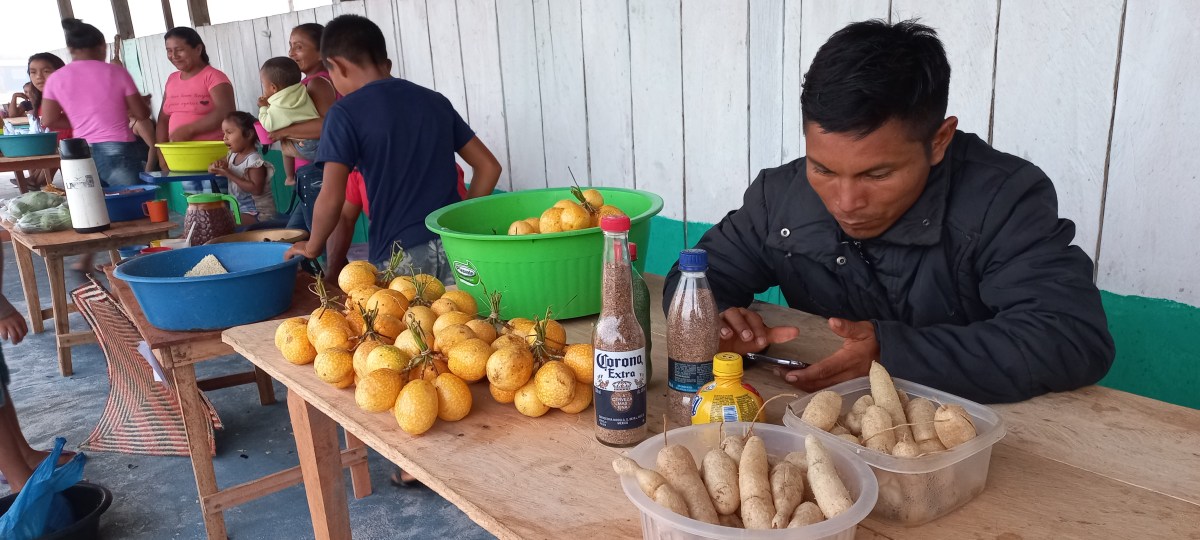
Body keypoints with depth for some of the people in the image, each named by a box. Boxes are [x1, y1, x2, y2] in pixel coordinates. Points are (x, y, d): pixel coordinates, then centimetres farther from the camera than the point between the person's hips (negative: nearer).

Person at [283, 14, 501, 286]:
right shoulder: (435, 100, 12)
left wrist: (312, 248, 7)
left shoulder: (346, 113, -4)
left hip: (400, 255, -4)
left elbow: (331, 199, -11)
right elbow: (488, 166, 14)